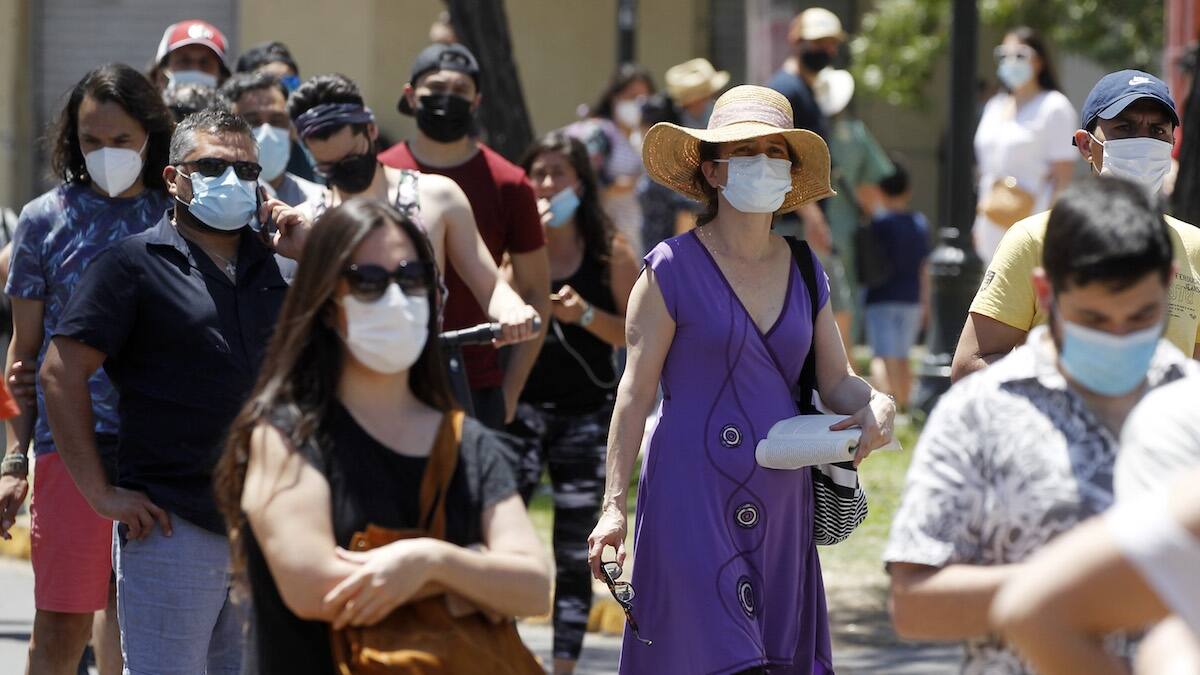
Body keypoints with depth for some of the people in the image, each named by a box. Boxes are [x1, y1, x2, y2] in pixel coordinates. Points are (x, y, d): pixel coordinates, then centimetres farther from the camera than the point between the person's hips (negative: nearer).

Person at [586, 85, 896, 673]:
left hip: (782, 500, 5)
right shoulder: (672, 268, -3)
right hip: (693, 493, -5)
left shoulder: (805, 273, 12)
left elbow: (836, 382, 12)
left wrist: (875, 406, -12)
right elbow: (636, 391, -4)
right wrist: (614, 505, -9)